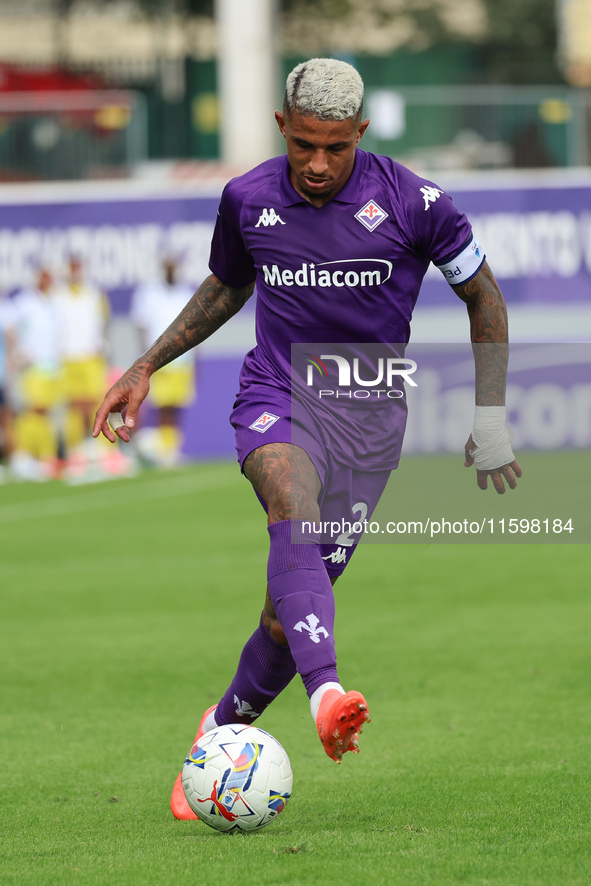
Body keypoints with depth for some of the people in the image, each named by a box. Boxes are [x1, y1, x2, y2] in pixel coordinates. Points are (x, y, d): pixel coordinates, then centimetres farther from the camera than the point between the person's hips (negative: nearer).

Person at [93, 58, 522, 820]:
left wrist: (490, 416, 2)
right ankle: (326, 695, -54)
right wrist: (145, 369, 19)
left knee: (290, 611, -3)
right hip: (275, 401, 0)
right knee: (295, 514, -34)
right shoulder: (248, 200, 0)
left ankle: (224, 729, 25)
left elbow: (482, 295, 5)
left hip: (368, 418, 0)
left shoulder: (412, 202, -8)